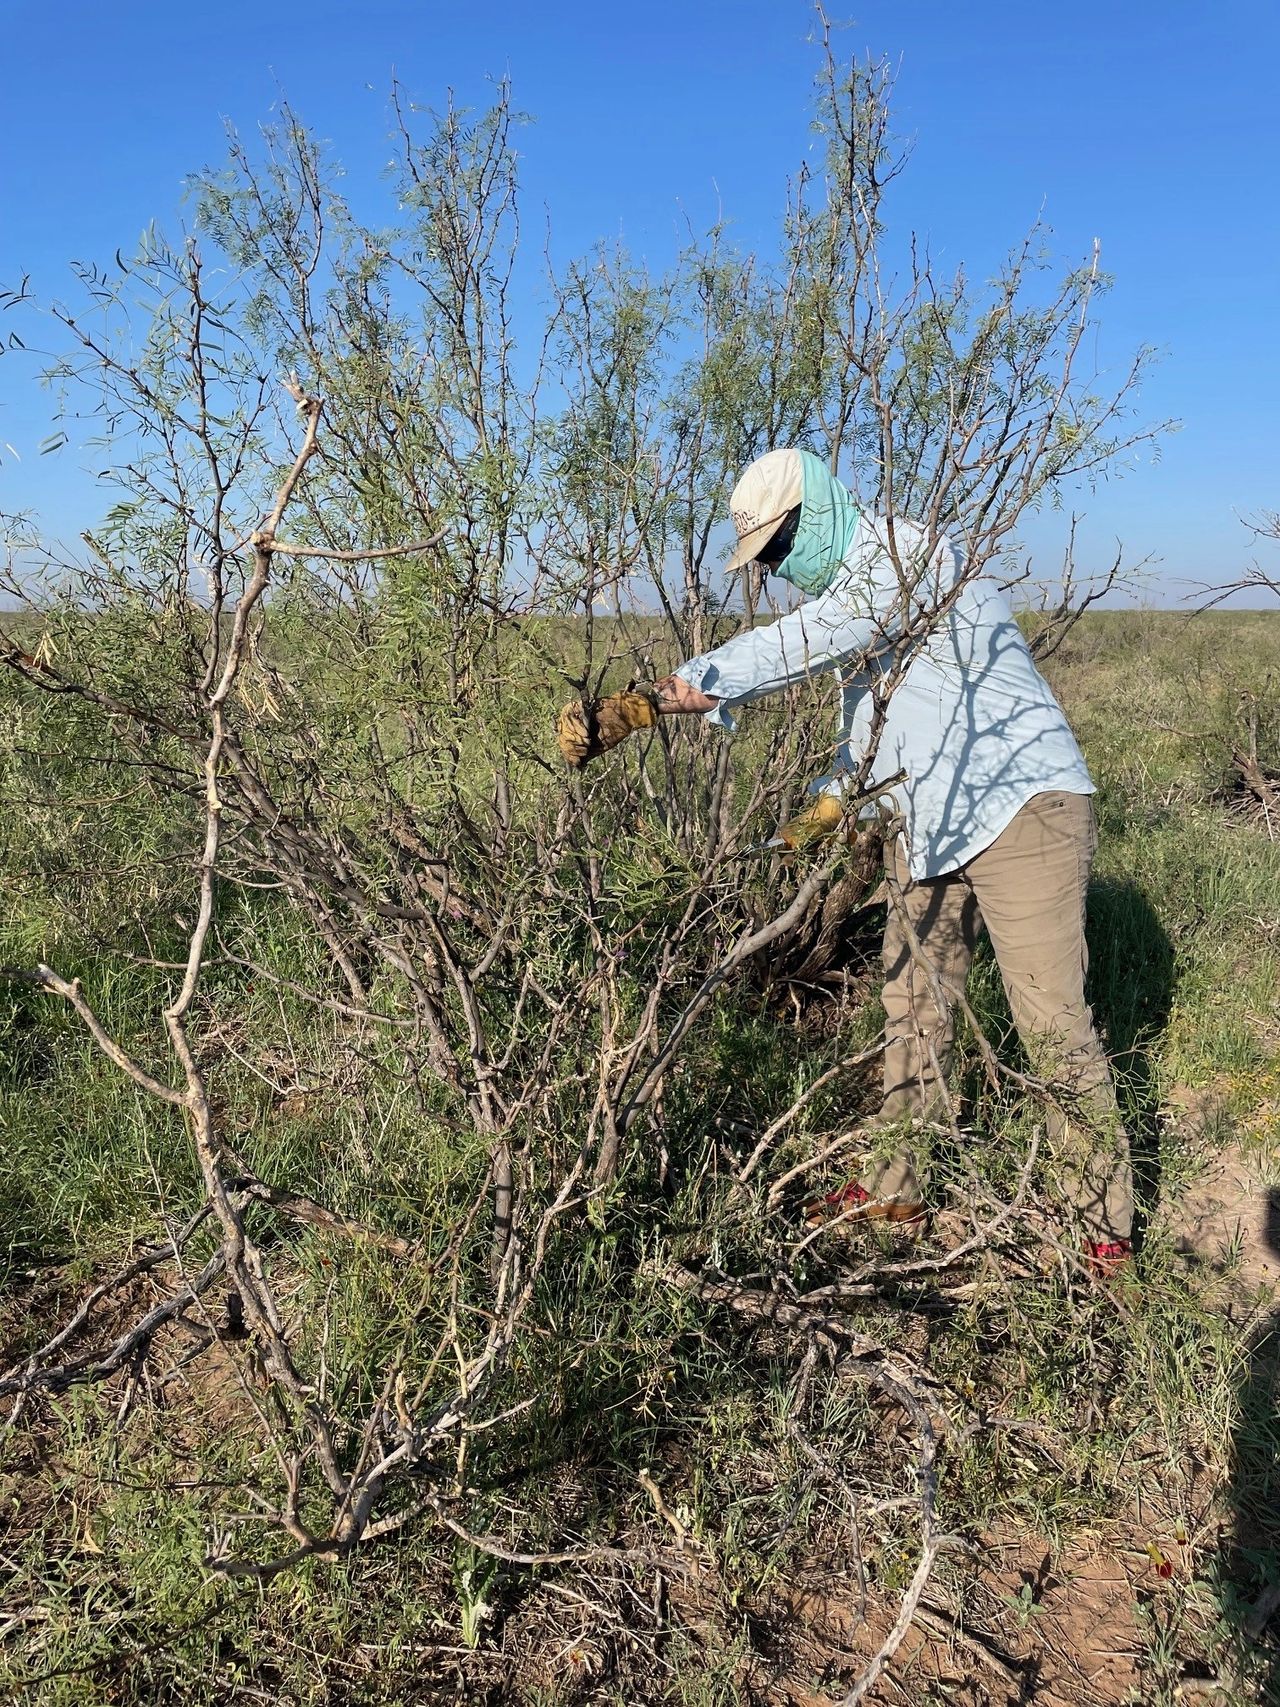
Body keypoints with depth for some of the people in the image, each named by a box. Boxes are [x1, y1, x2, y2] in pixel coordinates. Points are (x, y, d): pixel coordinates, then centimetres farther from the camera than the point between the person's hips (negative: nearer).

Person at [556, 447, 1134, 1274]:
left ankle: (1105, 1221, 12)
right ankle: (895, 1185, 27)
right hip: (932, 823, 10)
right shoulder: (851, 588, 11)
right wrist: (835, 793, 17)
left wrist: (641, 703, -38)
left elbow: (789, 649, -33)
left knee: (1053, 1020, -5)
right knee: (913, 1005, 13)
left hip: (1023, 806, -9)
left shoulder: (907, 558, -19)